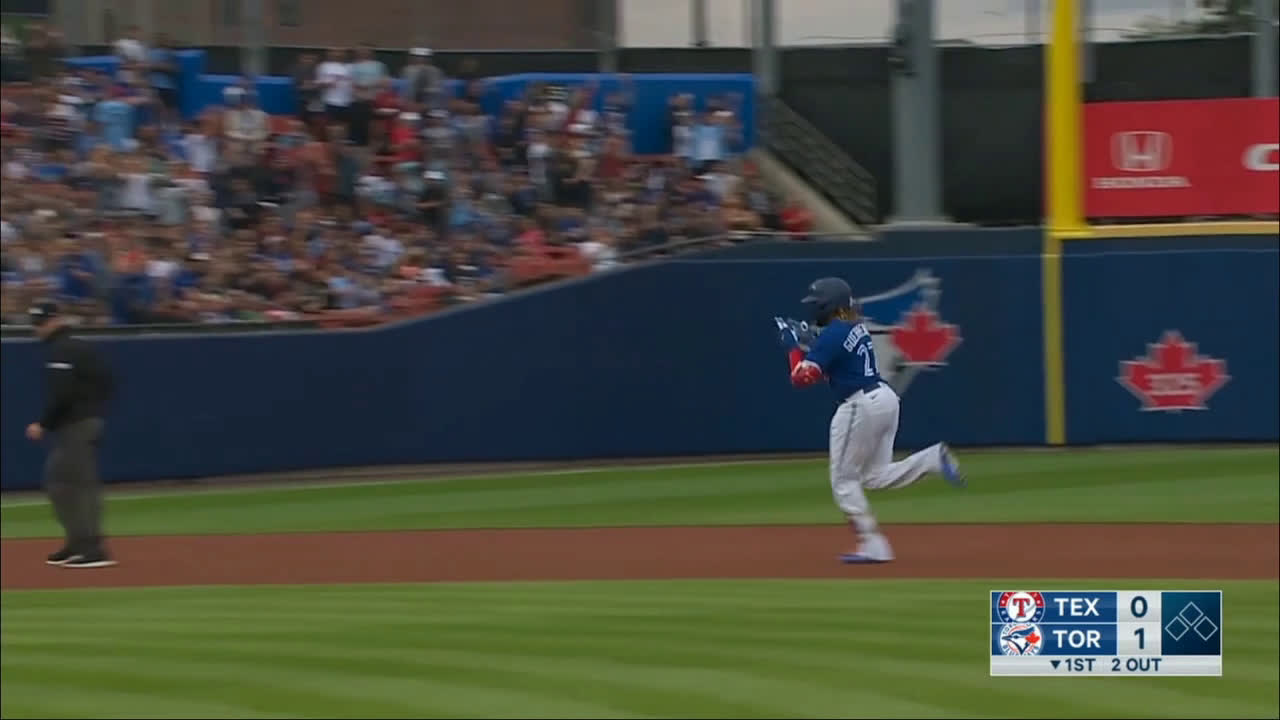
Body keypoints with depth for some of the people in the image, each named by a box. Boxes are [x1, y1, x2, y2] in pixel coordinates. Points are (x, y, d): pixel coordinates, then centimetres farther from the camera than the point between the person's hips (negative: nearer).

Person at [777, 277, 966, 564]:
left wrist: (794, 345, -2)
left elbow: (802, 376, -16)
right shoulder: (856, 327, 14)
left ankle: (872, 545, 1)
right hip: (885, 399, 9)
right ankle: (934, 459, -4)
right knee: (876, 477, 14)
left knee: (844, 480, 3)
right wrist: (808, 343, 17)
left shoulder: (833, 334, -14)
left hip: (861, 407, -9)